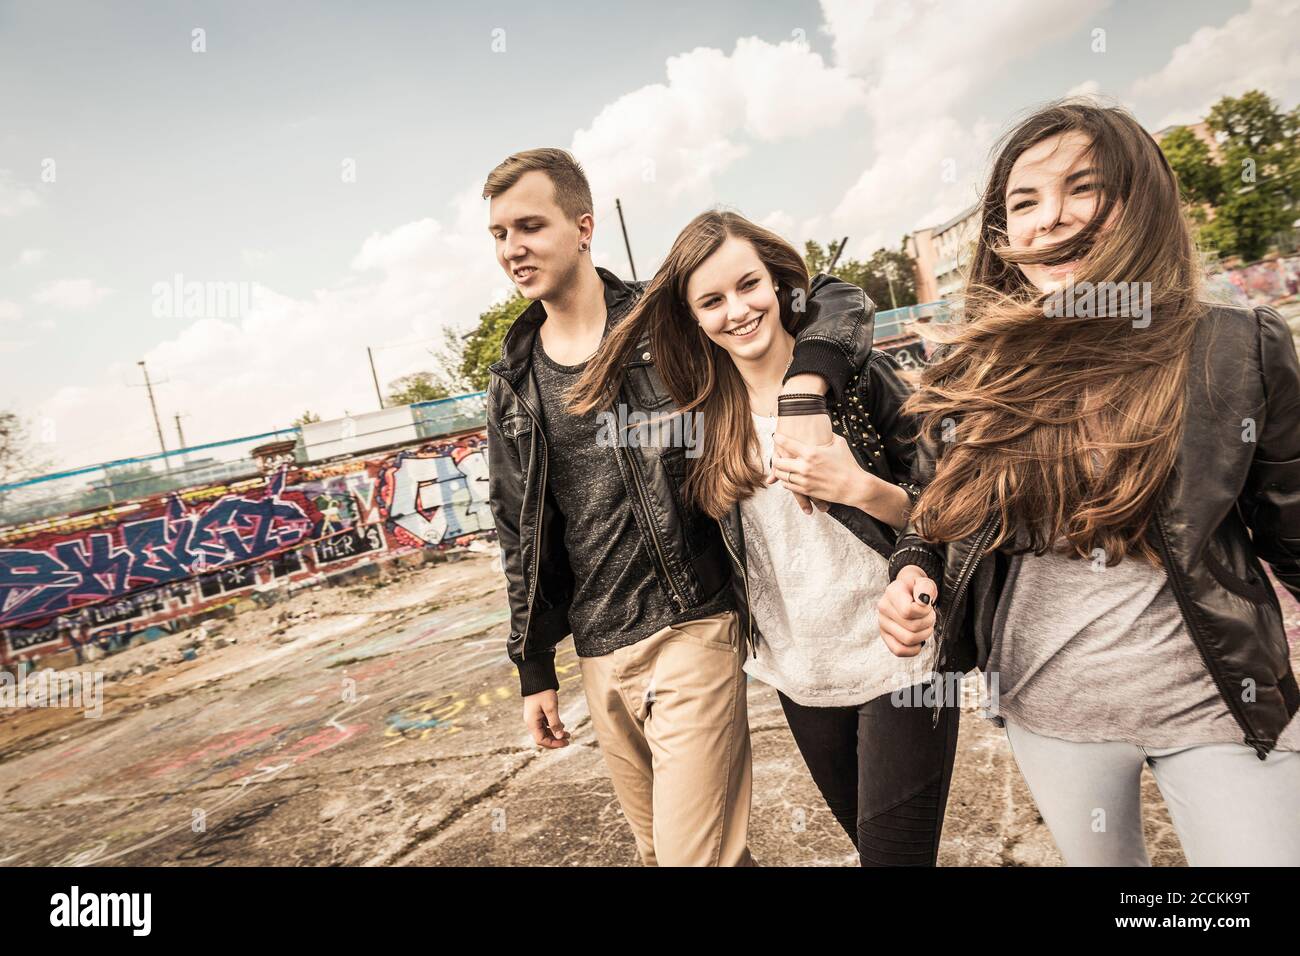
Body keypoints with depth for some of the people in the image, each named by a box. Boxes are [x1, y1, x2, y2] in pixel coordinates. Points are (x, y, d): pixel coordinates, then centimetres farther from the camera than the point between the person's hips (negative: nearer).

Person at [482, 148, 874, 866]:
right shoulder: (514, 382, 8)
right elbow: (522, 532, 12)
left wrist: (806, 383, -28)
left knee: (696, 855, -3)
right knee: (656, 850, 19)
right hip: (599, 655, 5)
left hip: (692, 631, -5)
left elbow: (831, 300, -7)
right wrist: (535, 667, 12)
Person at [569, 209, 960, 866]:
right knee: (865, 837, 22)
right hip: (797, 676, 4)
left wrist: (859, 488, -25)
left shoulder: (855, 374, -11)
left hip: (897, 663, -4)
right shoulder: (703, 417, -1)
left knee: (893, 851, 4)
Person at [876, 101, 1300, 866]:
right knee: (1099, 859, 24)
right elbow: (936, 519, 6)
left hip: (1220, 707, -2)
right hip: (1045, 709, 3)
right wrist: (912, 573, -14)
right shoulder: (969, 371, -6)